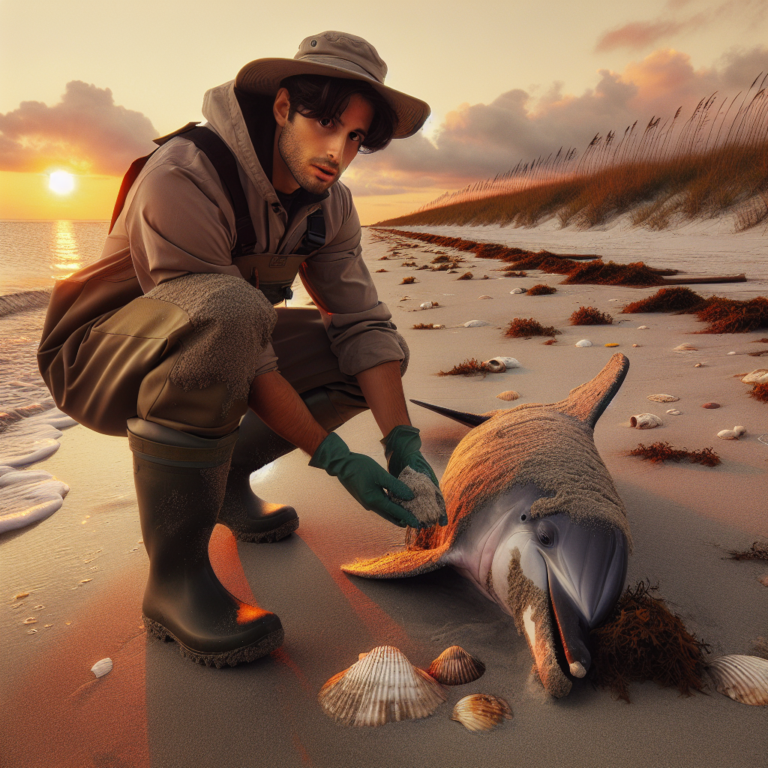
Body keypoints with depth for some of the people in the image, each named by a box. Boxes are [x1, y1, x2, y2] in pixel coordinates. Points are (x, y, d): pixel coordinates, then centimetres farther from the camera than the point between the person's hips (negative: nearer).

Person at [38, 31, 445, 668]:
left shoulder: (330, 204, -3)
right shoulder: (183, 178, -25)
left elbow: (362, 322, -8)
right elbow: (229, 326, -31)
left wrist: (402, 441, -21)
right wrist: (333, 456, -32)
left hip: (210, 352, 7)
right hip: (99, 359, -7)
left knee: (384, 353, -3)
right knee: (225, 310, -41)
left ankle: (223, 478, 8)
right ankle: (175, 575, -26)